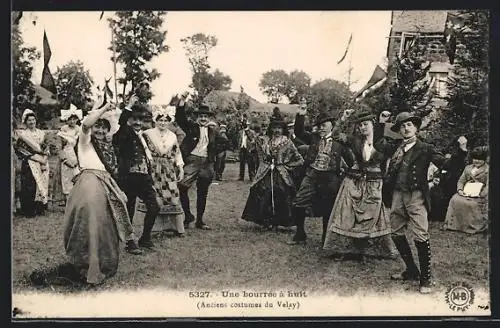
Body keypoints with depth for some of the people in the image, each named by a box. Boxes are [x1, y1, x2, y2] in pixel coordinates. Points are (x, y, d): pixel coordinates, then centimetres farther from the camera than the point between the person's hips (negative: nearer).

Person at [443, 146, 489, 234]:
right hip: (465, 193, 5)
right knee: (455, 200, -22)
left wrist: (480, 194, -19)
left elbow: (487, 186, -4)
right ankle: (454, 224, -18)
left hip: (479, 195, -5)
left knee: (471, 204, -33)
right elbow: (461, 181, 18)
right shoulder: (468, 168, 23)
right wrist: (460, 189, -2)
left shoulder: (488, 170, 5)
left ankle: (472, 227, -22)